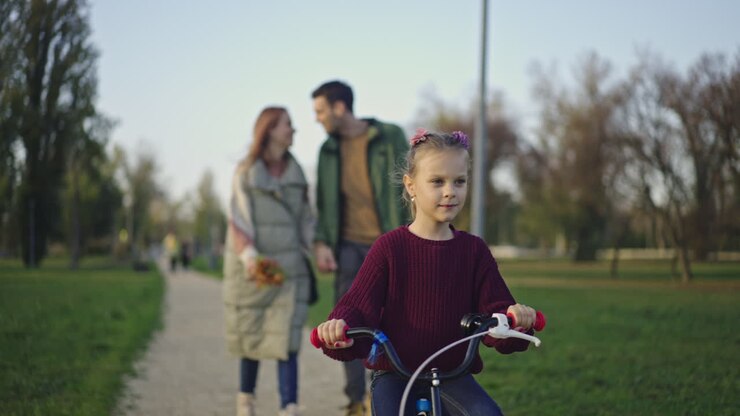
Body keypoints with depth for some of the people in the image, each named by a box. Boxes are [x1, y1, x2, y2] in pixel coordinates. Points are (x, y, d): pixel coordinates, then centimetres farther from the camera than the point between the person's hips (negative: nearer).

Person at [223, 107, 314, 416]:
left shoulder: (295, 172, 10)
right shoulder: (245, 172, -1)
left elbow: (305, 219, 13)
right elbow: (239, 219, -8)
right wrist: (250, 259, -21)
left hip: (288, 268, 2)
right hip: (252, 268, -2)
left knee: (286, 338, -9)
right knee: (251, 335, 8)